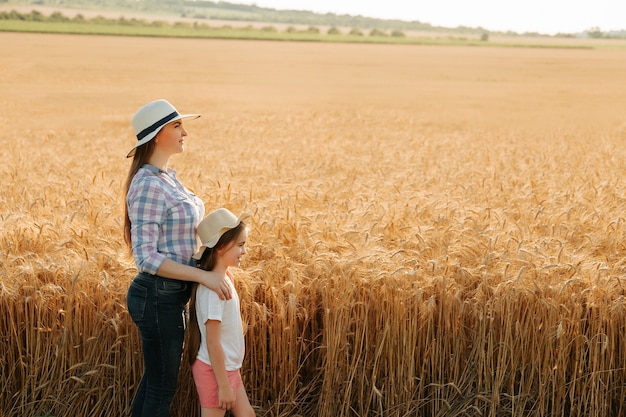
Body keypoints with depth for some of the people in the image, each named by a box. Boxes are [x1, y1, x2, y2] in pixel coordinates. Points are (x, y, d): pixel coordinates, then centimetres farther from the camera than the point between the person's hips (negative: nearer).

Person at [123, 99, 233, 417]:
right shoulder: (148, 186, -21)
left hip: (167, 295, 9)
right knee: (162, 387, 3)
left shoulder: (165, 178, 9)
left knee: (154, 379, 20)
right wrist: (203, 276, -26)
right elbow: (146, 258, -24)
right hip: (158, 298, -9)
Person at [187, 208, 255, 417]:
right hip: (214, 370, -9)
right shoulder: (213, 288, -25)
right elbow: (212, 343, -24)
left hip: (229, 367, 9)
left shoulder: (224, 277, -1)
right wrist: (223, 385, -21)